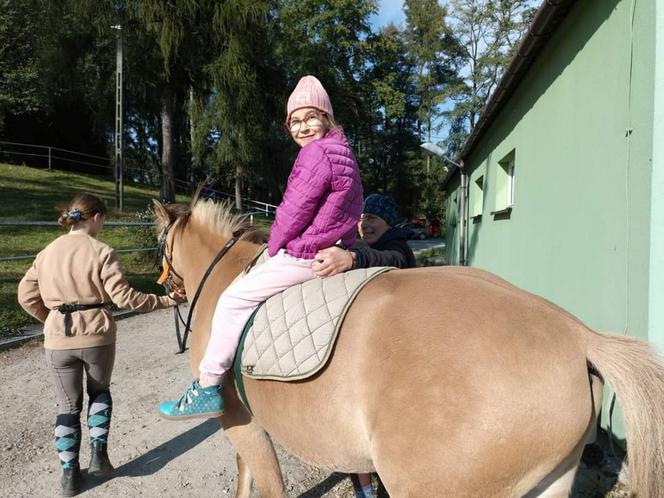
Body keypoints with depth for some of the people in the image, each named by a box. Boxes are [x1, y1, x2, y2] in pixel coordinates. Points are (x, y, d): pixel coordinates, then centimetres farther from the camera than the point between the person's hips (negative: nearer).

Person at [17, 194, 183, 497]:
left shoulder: (46, 253, 4)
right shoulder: (101, 252, -12)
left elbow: (26, 296, 9)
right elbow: (124, 298, -17)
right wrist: (165, 301, -9)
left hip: (58, 340, 3)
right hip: (97, 337, -3)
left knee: (68, 405, 17)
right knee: (100, 391, 25)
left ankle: (69, 473, 23)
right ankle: (98, 453, 17)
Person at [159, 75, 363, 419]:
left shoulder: (316, 152, -15)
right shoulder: (341, 152, 17)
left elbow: (294, 210, -18)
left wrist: (273, 245, 0)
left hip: (304, 256, -11)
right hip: (335, 249, 11)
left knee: (234, 298, -4)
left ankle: (207, 388, 2)